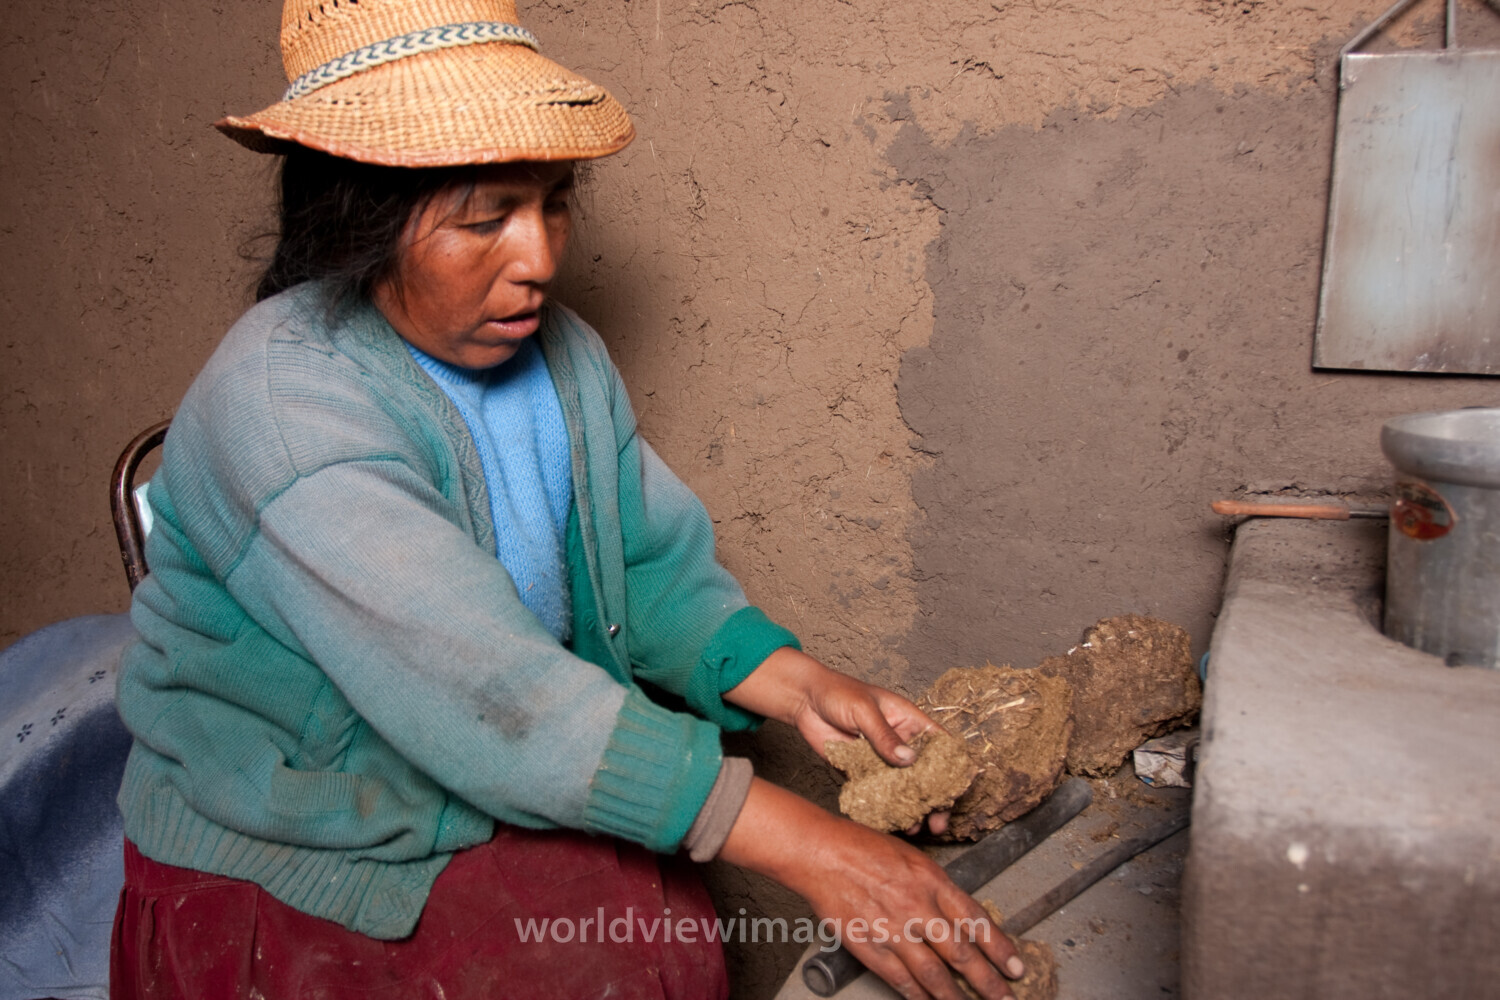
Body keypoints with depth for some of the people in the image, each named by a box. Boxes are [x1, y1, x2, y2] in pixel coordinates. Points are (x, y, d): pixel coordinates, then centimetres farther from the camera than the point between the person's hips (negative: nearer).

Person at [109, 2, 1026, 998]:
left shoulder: (564, 354, 0)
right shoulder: (282, 401, -26)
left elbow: (659, 566, 2)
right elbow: (488, 690, -33)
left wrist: (800, 685, -17)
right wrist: (806, 845, -35)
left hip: (514, 815, 6)